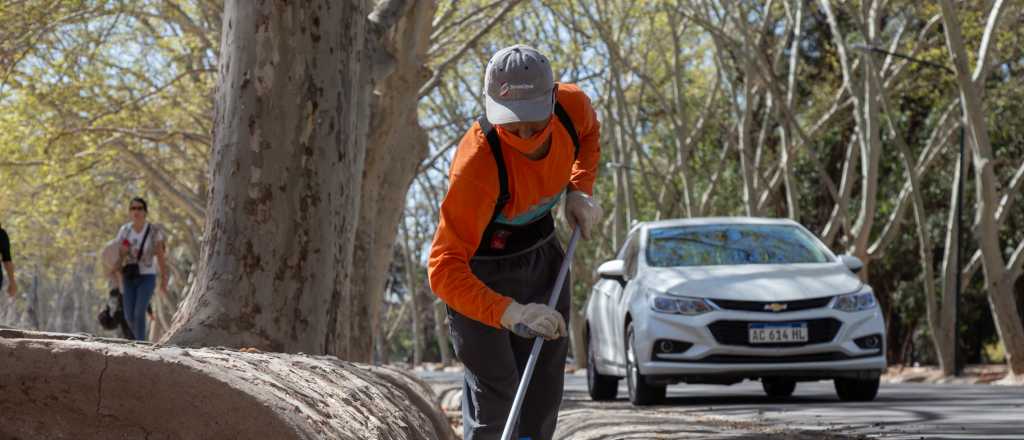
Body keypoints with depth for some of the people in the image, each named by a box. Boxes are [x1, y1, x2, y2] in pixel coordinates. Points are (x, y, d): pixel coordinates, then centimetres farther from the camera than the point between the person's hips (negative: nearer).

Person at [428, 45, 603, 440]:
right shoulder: (477, 164, -39)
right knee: (495, 392, -11)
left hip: (541, 256, 6)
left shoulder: (574, 106, -20)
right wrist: (510, 313, -55)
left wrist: (580, 191, -6)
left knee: (544, 392, 6)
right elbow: (443, 270, -43)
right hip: (478, 271, -6)